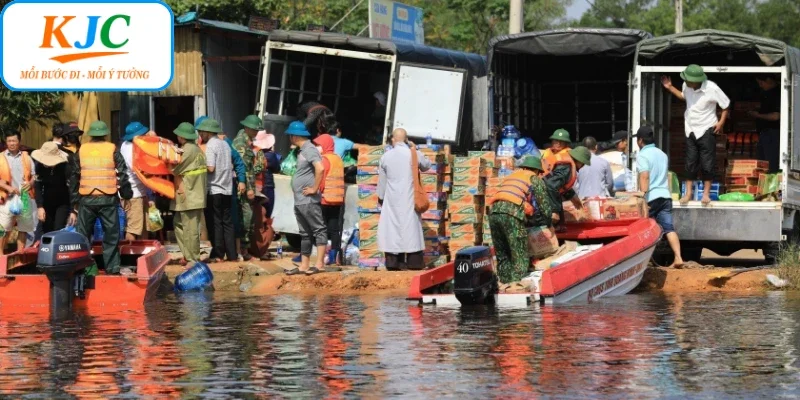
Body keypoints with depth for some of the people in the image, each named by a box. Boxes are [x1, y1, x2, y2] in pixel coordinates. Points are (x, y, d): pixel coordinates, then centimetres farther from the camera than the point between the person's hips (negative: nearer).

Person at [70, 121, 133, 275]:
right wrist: (126, 194, 6)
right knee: (111, 234, 5)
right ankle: (112, 267, 3)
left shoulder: (81, 151, 7)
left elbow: (74, 178, 10)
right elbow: (122, 174, -2)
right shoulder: (112, 150, 2)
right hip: (108, 199, -1)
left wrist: (74, 205, 15)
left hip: (86, 199, 1)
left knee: (82, 234, 8)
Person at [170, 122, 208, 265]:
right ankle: (188, 255, 17)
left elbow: (175, 170, -10)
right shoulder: (196, 149, 15)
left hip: (188, 196, -10)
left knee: (190, 228, -5)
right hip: (194, 195, 10)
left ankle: (192, 259, -1)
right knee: (179, 223, 15)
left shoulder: (188, 150, -15)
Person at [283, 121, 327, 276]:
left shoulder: (309, 150, -12)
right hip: (299, 201, 11)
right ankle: (304, 266, 15)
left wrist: (314, 189, -21)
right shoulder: (302, 151, 17)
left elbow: (320, 168, -27)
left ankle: (319, 264, -13)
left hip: (308, 201, -11)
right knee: (305, 234, 12)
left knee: (319, 230, -9)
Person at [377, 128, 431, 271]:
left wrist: (380, 196, 21)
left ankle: (393, 261, -1)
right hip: (409, 199, 0)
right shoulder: (414, 154, -4)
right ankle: (414, 261, 0)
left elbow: (382, 180, 7)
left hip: (392, 199, 0)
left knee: (392, 227, 3)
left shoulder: (386, 157, -1)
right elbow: (426, 165, 16)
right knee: (411, 227, 3)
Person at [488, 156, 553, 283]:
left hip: (494, 210, 6)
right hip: (512, 213, -6)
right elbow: (545, 206, 17)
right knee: (520, 259, -4)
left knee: (502, 257, 14)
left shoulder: (509, 177, 35)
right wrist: (549, 223, 35)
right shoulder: (535, 179, 19)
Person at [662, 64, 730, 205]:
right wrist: (670, 88, 8)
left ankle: (706, 193, 13)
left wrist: (721, 122, -12)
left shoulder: (711, 89, -22)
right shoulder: (687, 86, -7)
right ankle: (688, 193, 16)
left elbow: (726, 104, -9)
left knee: (707, 163, 1)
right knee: (690, 163, 8)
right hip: (690, 129, 4)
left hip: (706, 130, -4)